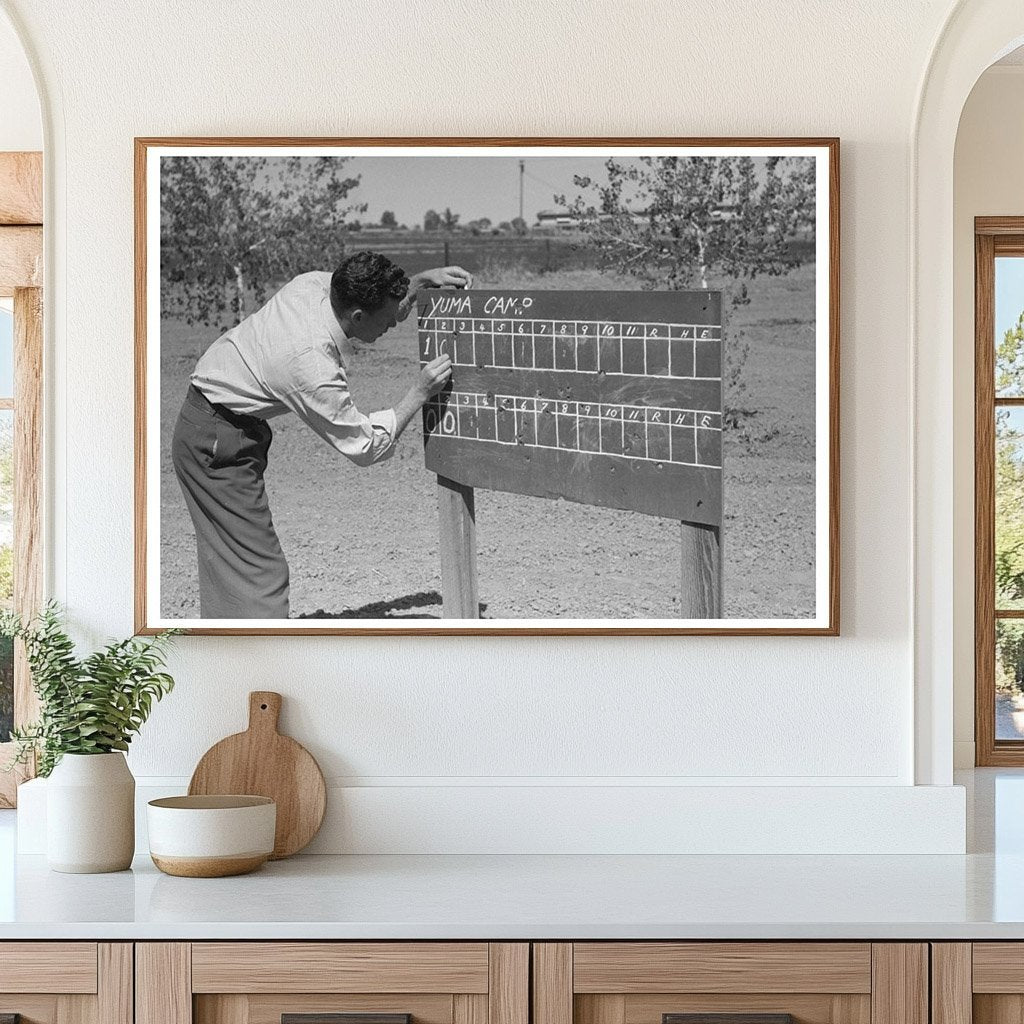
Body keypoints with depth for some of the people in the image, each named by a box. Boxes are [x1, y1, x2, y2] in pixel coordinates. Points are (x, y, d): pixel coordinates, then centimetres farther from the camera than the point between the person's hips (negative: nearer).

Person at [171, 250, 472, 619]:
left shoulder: (312, 284, -9)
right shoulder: (314, 368, -31)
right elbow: (366, 447, -16)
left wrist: (423, 281, 5)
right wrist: (419, 392, -14)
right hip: (218, 444, -10)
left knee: (228, 564, 15)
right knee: (258, 569, -11)